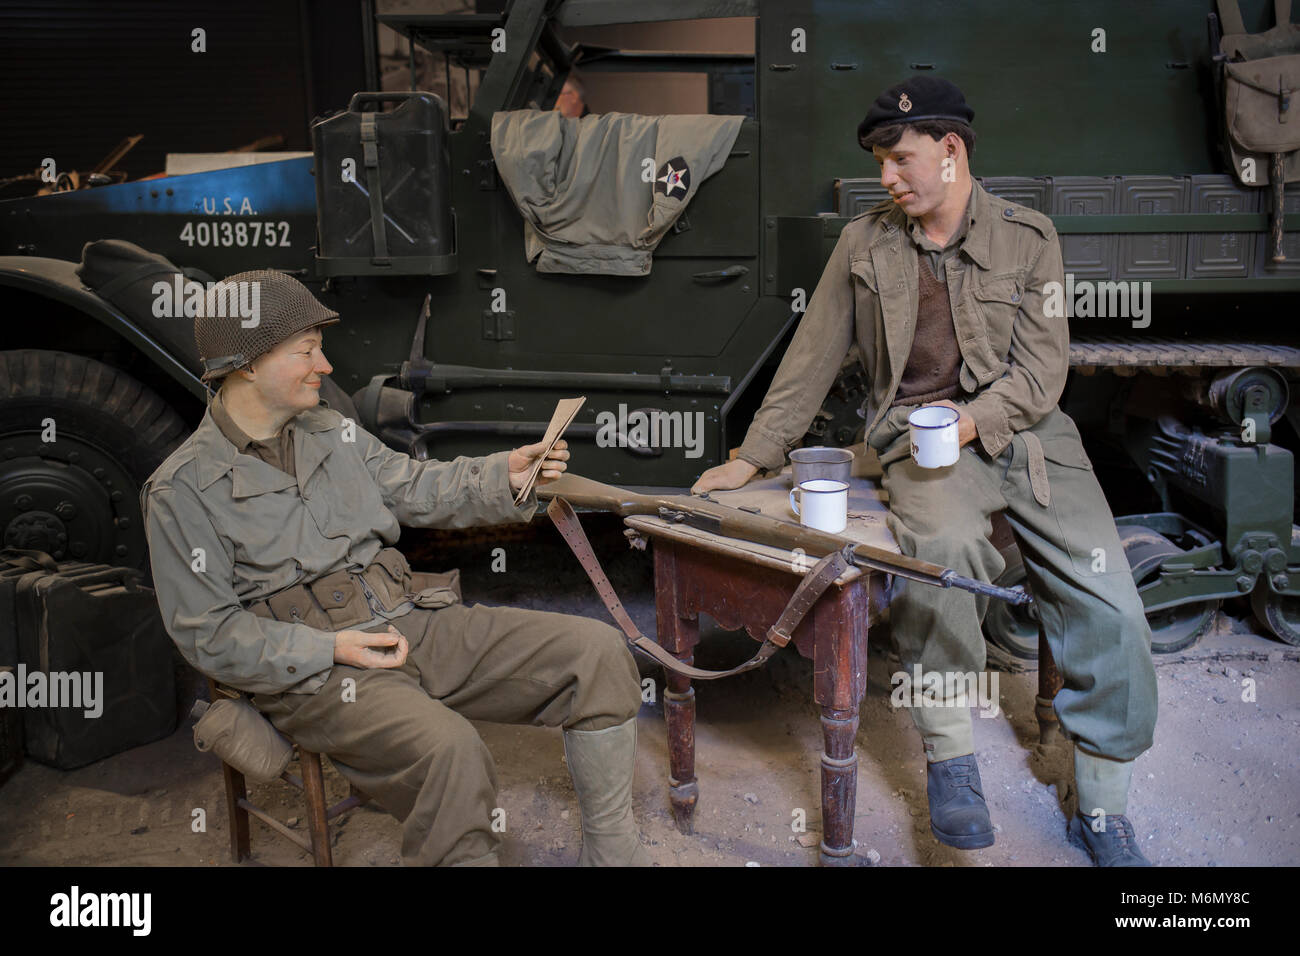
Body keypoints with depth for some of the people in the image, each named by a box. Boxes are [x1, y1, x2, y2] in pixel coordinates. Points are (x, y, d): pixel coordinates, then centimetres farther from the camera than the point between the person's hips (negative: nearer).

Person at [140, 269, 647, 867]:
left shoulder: (330, 430, 15)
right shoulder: (184, 490, -5)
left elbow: (414, 491, 21)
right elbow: (208, 633, -7)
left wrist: (505, 476, 5)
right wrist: (329, 649, -17)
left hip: (414, 620, 7)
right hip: (314, 672, -6)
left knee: (597, 651, -7)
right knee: (447, 750, -37)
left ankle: (611, 851, 5)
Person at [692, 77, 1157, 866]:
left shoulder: (1027, 236, 7)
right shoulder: (864, 244, 10)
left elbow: (1043, 366, 0)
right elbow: (812, 360, 12)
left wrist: (974, 420, -17)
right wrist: (753, 458, 9)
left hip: (1025, 429, 1)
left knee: (1108, 602, -16)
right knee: (946, 543, -36)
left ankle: (1104, 808, 3)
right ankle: (950, 755, -15)